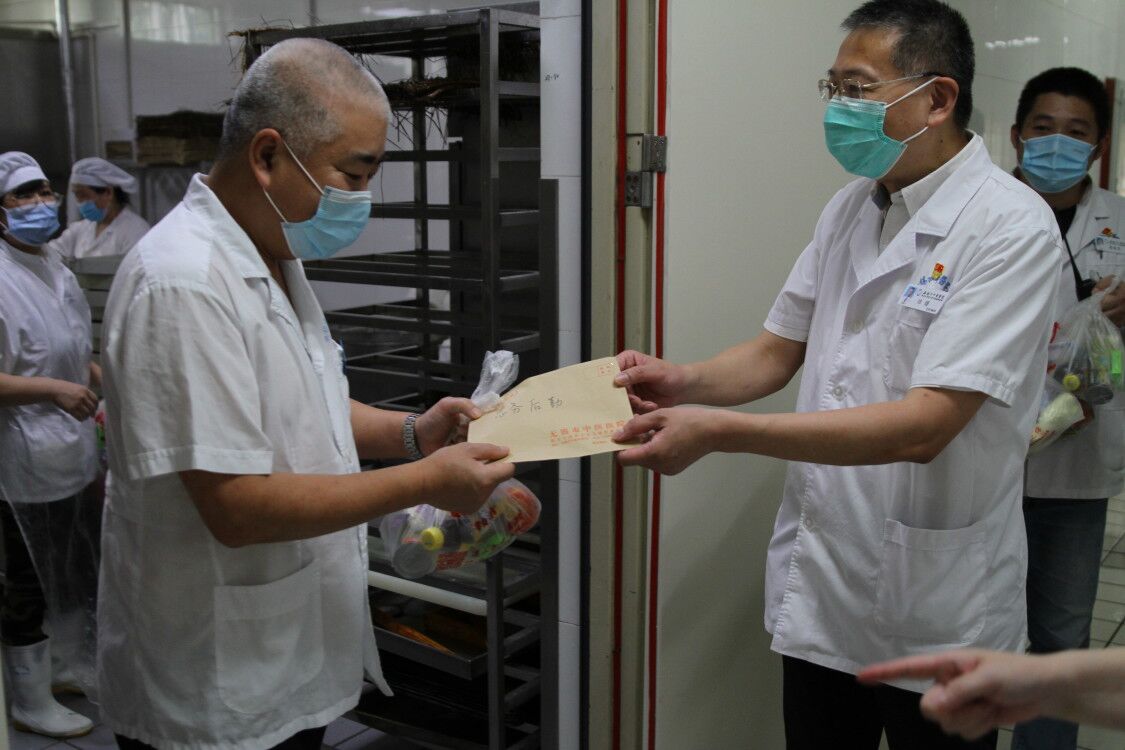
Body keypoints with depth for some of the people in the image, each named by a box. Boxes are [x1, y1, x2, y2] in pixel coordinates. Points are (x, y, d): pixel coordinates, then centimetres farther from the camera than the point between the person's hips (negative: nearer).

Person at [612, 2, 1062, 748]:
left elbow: (923, 426, -25)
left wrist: (718, 430, -30)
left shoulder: (1010, 227, -16)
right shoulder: (848, 210, 5)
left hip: (933, 615, -5)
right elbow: (777, 351, 11)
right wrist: (682, 382, -10)